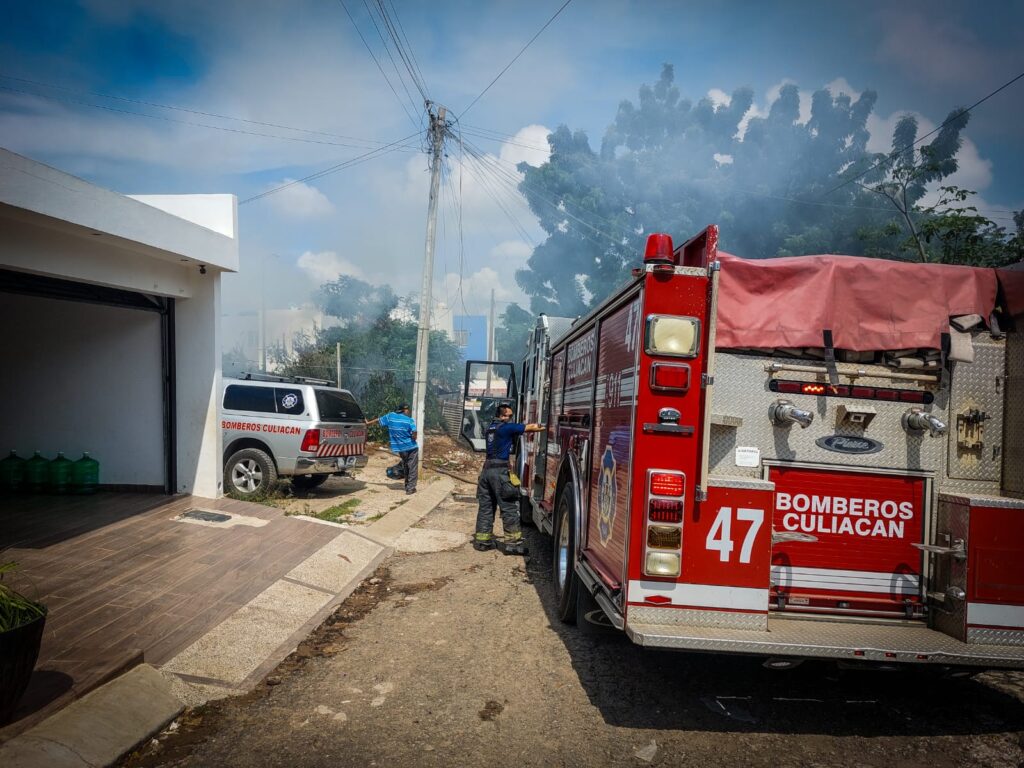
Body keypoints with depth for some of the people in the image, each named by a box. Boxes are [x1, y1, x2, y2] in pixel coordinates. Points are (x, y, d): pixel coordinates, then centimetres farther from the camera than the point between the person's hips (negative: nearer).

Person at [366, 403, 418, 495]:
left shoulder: (390, 416, 2)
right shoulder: (409, 420, -12)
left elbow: (378, 420, 16)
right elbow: (414, 433, -23)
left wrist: (368, 423, 33)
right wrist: (413, 438, -1)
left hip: (400, 448, 5)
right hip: (411, 447, -5)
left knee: (405, 468, 22)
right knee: (412, 468, 2)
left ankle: (407, 486, 27)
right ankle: (410, 488, -2)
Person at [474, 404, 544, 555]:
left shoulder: (491, 427, 17)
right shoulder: (506, 427, -6)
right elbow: (530, 428, -3)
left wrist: (535, 426, 11)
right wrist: (544, 427, 11)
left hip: (487, 469, 8)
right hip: (500, 470, -8)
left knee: (485, 506, 12)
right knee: (509, 508, -3)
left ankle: (482, 540, 16)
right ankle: (513, 543, -2)